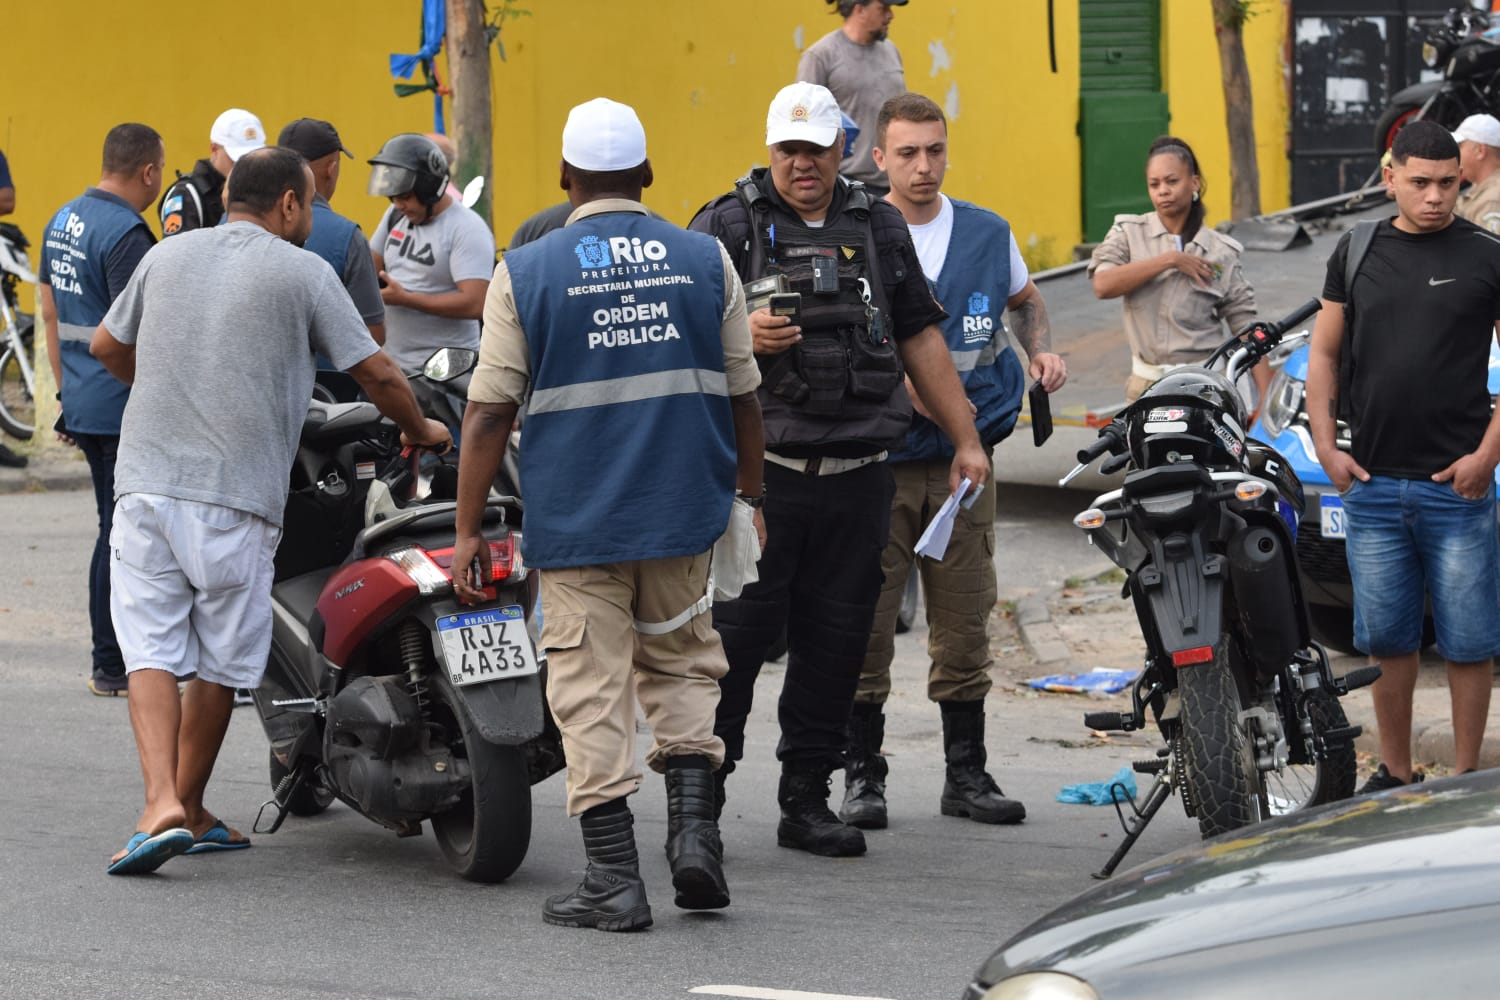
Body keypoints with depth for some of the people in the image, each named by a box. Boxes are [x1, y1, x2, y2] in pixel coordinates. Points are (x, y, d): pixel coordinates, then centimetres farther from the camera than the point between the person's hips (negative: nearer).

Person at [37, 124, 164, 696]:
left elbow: (50, 311, 18)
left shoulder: (63, 221, 11)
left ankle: (115, 656, 22)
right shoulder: (126, 234, -18)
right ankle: (112, 666, 1)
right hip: (125, 409, -9)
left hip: (84, 406, 9)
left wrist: (65, 391, 23)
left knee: (118, 529, 17)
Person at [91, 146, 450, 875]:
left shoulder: (168, 255, 13)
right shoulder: (301, 272, 0)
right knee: (219, 663, 10)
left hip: (148, 480, 3)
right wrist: (419, 430, 18)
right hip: (236, 497, -3)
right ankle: (189, 809, 19)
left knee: (151, 654, 0)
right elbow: (376, 372, -1)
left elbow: (107, 345, 25)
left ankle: (163, 806, -17)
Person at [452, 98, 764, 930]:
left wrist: (468, 530, 1)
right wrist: (753, 493, 21)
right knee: (681, 664, 20)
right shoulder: (705, 261, 2)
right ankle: (692, 825, 4)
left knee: (594, 690, 2)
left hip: (575, 520, -2)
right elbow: (742, 395, 8)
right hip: (684, 515, 2)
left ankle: (614, 876, 0)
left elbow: (489, 411, -5)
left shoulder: (526, 272, -3)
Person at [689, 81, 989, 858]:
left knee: (836, 642, 6)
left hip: (856, 477, 4)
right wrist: (737, 333, -20)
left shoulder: (877, 228, 16)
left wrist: (965, 439, 16)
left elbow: (920, 337, 20)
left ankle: (806, 801, 14)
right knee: (733, 636, -6)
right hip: (757, 471, -4)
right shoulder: (727, 226, 2)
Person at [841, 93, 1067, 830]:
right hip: (875, 458, -3)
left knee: (964, 619, 7)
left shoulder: (987, 234, 7)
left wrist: (1040, 351, 8)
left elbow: (1025, 298, 26)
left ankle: (965, 773, 15)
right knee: (865, 623, -4)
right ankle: (862, 775, 5)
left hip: (962, 457, 3)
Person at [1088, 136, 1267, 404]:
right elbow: (1103, 285, -13)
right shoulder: (1129, 233, 5)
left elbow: (1247, 329, 2)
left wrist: (1268, 399, -7)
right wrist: (1169, 261, -13)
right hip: (1147, 386, 1)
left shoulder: (1220, 252, 4)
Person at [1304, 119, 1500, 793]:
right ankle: (1395, 774, 18)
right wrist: (1326, 446, 4)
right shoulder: (1358, 253, 8)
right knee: (1387, 639, 9)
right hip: (1372, 485, 3)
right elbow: (1324, 352, 14)